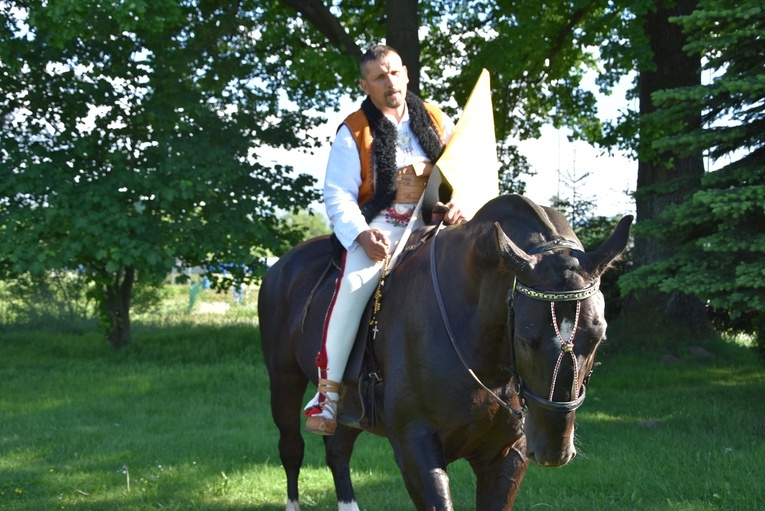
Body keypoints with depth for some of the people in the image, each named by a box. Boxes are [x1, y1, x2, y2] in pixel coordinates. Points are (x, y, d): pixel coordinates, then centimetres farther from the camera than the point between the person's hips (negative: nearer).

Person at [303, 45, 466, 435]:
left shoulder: (438, 122, 13)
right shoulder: (354, 132, 4)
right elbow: (337, 195, -2)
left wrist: (457, 206, -8)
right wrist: (361, 234, -19)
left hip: (433, 224, 3)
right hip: (379, 228, -3)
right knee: (355, 282, -32)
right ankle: (327, 391, -24)